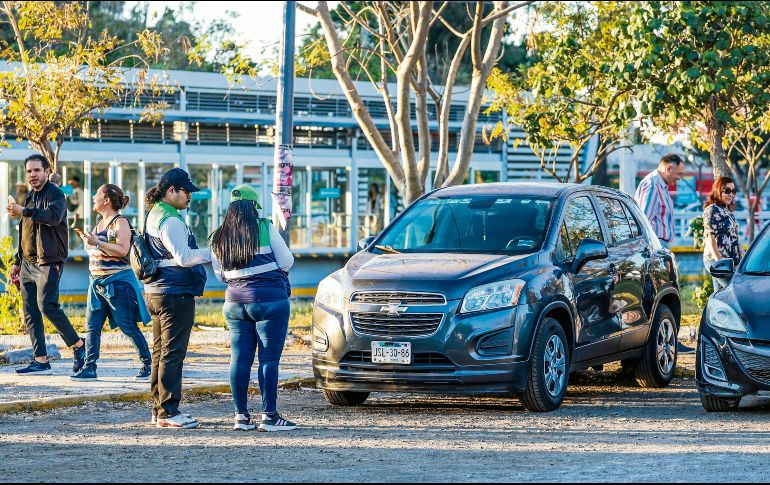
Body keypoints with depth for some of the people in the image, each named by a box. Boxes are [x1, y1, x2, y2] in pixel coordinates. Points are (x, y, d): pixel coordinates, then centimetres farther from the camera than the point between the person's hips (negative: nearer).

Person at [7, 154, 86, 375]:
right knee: (30, 313, 3)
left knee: (47, 305, -19)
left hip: (48, 262, -8)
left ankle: (78, 345, -4)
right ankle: (40, 361, 5)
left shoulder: (55, 194, -5)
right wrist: (18, 262, 26)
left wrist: (23, 211, -28)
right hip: (28, 263, 8)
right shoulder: (30, 197, 20)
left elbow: (54, 216, -27)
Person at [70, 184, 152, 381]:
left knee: (128, 326, -2)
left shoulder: (120, 222, -11)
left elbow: (122, 250, -24)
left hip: (118, 281, -9)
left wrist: (97, 243, -25)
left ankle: (148, 364, 9)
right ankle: (89, 368, 1)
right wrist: (84, 237, 8)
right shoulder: (101, 222, 14)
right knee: (92, 326, 1)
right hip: (97, 281, 9)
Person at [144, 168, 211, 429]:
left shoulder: (155, 216, 16)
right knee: (172, 353, -8)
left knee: (161, 352, 13)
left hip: (157, 292, 11)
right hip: (175, 294, -11)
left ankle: (159, 409, 17)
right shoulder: (170, 221, -16)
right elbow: (184, 257, -20)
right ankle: (168, 411, -9)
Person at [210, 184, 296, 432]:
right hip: (269, 300, -5)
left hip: (235, 301, 5)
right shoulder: (265, 228, -6)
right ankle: (269, 416, -5)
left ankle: (241, 415, 7)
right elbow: (286, 262, -3)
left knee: (240, 359, 7)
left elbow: (219, 273, 13)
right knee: (269, 359, -3)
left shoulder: (219, 238, 7)